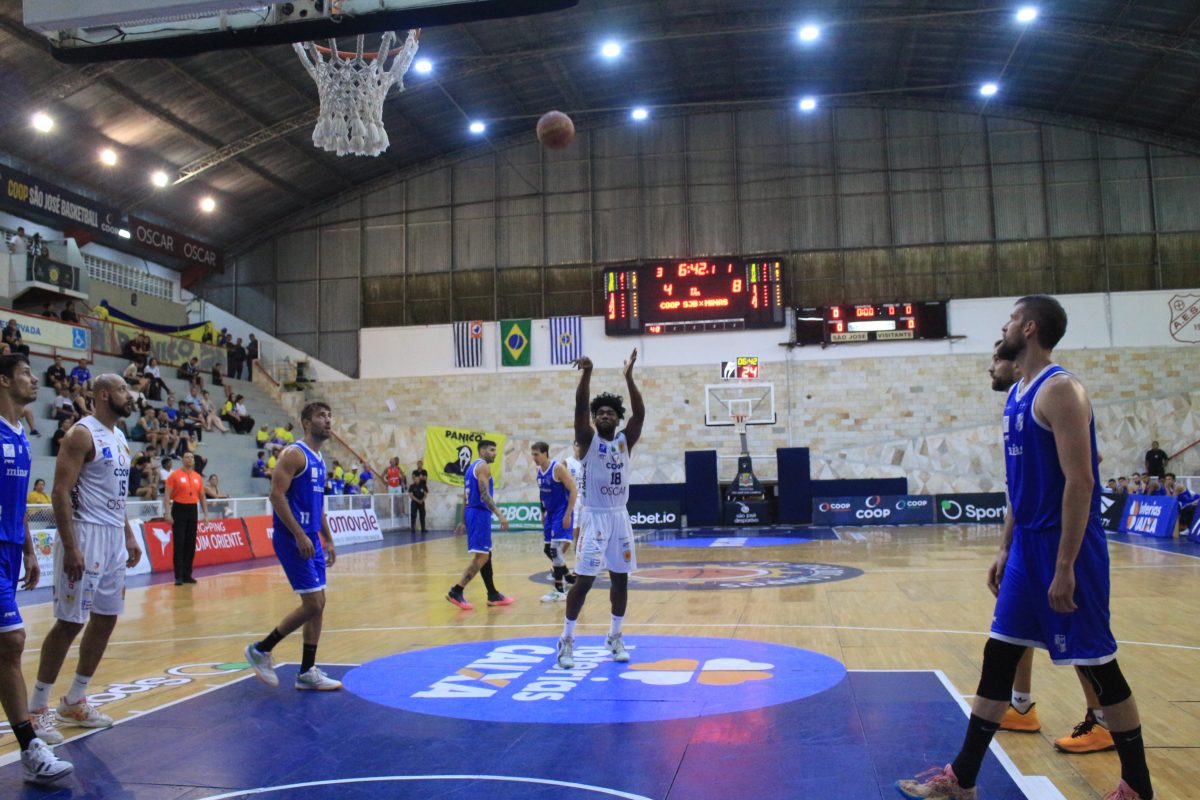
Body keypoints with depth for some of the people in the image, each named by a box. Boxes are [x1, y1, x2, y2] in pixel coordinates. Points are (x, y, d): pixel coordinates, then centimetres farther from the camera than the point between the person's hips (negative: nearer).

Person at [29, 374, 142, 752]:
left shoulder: (119, 437, 15)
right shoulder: (82, 433, -12)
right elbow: (60, 491, -17)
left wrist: (128, 536, 17)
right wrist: (70, 547, -22)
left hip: (114, 537, 9)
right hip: (86, 535, -9)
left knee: (106, 618, 11)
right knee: (70, 622, -5)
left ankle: (74, 702, 22)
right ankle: (37, 707, 9)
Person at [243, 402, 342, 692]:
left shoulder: (319, 459, 15)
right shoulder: (294, 453, -12)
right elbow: (276, 495, -20)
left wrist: (328, 539, 18)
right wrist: (299, 535, -22)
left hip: (312, 539, 9)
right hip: (293, 539, -9)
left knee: (318, 605, 9)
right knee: (312, 605, -9)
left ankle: (307, 672, 16)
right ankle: (260, 649, 7)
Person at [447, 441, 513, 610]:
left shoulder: (472, 467, 19)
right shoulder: (483, 466, -10)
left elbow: (466, 498, 20)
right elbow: (484, 495, -21)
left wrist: (463, 521, 23)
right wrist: (500, 515, -28)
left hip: (473, 513, 10)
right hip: (480, 513, -10)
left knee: (485, 555, 13)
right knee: (481, 556, -9)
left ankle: (493, 595, 19)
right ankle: (456, 592, -11)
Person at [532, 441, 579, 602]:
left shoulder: (558, 468, -18)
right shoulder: (539, 471, 6)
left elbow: (573, 491, -18)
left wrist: (567, 515, -22)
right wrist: (543, 513, 18)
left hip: (562, 514, -9)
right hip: (550, 514, 9)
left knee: (555, 548, -13)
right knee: (547, 549, 12)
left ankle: (559, 590, -5)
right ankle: (567, 577, 30)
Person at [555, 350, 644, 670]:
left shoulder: (625, 441, 5)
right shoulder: (588, 440, -3)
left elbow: (640, 413, -10)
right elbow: (579, 408, -19)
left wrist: (629, 376, -21)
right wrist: (587, 374, -34)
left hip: (619, 516, 4)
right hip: (594, 517, -4)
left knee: (621, 578, 9)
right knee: (584, 580, -6)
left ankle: (614, 638, 23)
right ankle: (566, 641, 5)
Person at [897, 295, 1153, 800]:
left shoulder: (1059, 390, -15)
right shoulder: (1017, 394, 13)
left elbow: (1080, 481, -21)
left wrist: (1065, 568, -22)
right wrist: (1006, 549, 18)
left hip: (1065, 549, -9)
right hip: (1027, 545, 9)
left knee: (1097, 663, 3)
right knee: (998, 654, 10)